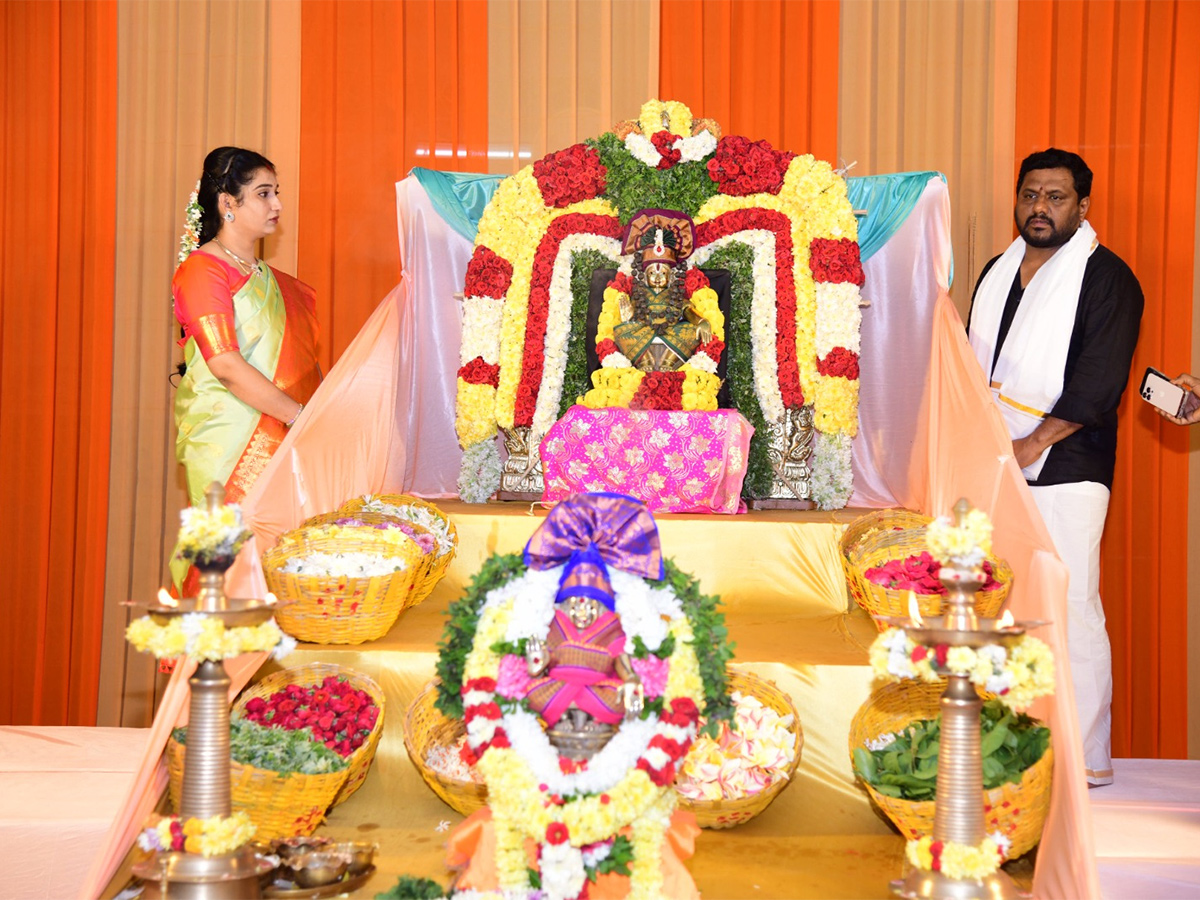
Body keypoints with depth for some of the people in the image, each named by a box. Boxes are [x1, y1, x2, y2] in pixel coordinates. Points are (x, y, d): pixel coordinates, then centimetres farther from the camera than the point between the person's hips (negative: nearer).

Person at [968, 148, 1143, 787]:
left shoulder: (1107, 279, -4)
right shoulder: (999, 271, 18)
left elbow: (1099, 383, -12)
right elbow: (971, 363, 23)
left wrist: (1031, 445, -14)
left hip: (1063, 468, -6)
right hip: (991, 468, 7)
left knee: (1070, 611, -7)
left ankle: (1086, 759, 0)